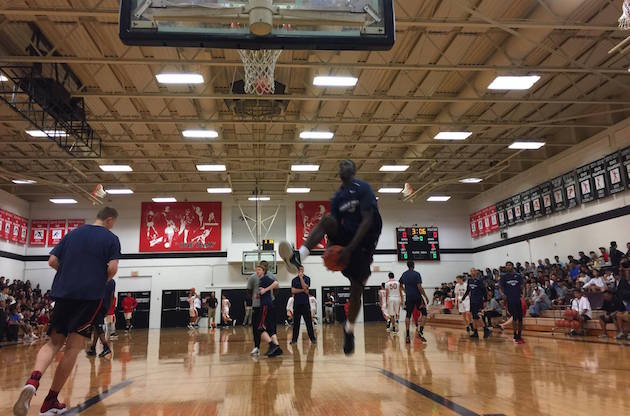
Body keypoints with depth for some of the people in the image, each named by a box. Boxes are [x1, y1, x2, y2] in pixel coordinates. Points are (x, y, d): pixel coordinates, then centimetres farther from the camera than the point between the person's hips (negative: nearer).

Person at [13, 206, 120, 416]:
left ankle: (32, 381, -18)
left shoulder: (73, 233, 15)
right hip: (89, 295, -4)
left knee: (54, 342, 11)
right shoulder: (111, 238, 1)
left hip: (63, 293, 4)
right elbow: (112, 268, -10)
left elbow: (52, 261, 12)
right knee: (73, 346, 5)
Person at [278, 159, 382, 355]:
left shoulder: (362, 188, -8)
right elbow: (335, 224, 7)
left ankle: (349, 330, 17)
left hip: (364, 240, -5)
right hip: (345, 236, 5)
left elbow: (368, 220, -18)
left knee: (356, 288, -6)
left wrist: (350, 248, -26)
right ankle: (298, 257, -42)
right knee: (327, 221, -24)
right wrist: (331, 247, -14)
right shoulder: (337, 197, 11)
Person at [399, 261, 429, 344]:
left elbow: (401, 286, 18)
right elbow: (419, 287, -16)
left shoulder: (404, 274, 7)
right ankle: (420, 331, -4)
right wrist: (426, 297, -10)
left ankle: (407, 335, 3)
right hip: (417, 297, -5)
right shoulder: (416, 274, -10)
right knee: (424, 313, 10)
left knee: (408, 315, 9)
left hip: (409, 297, 5)